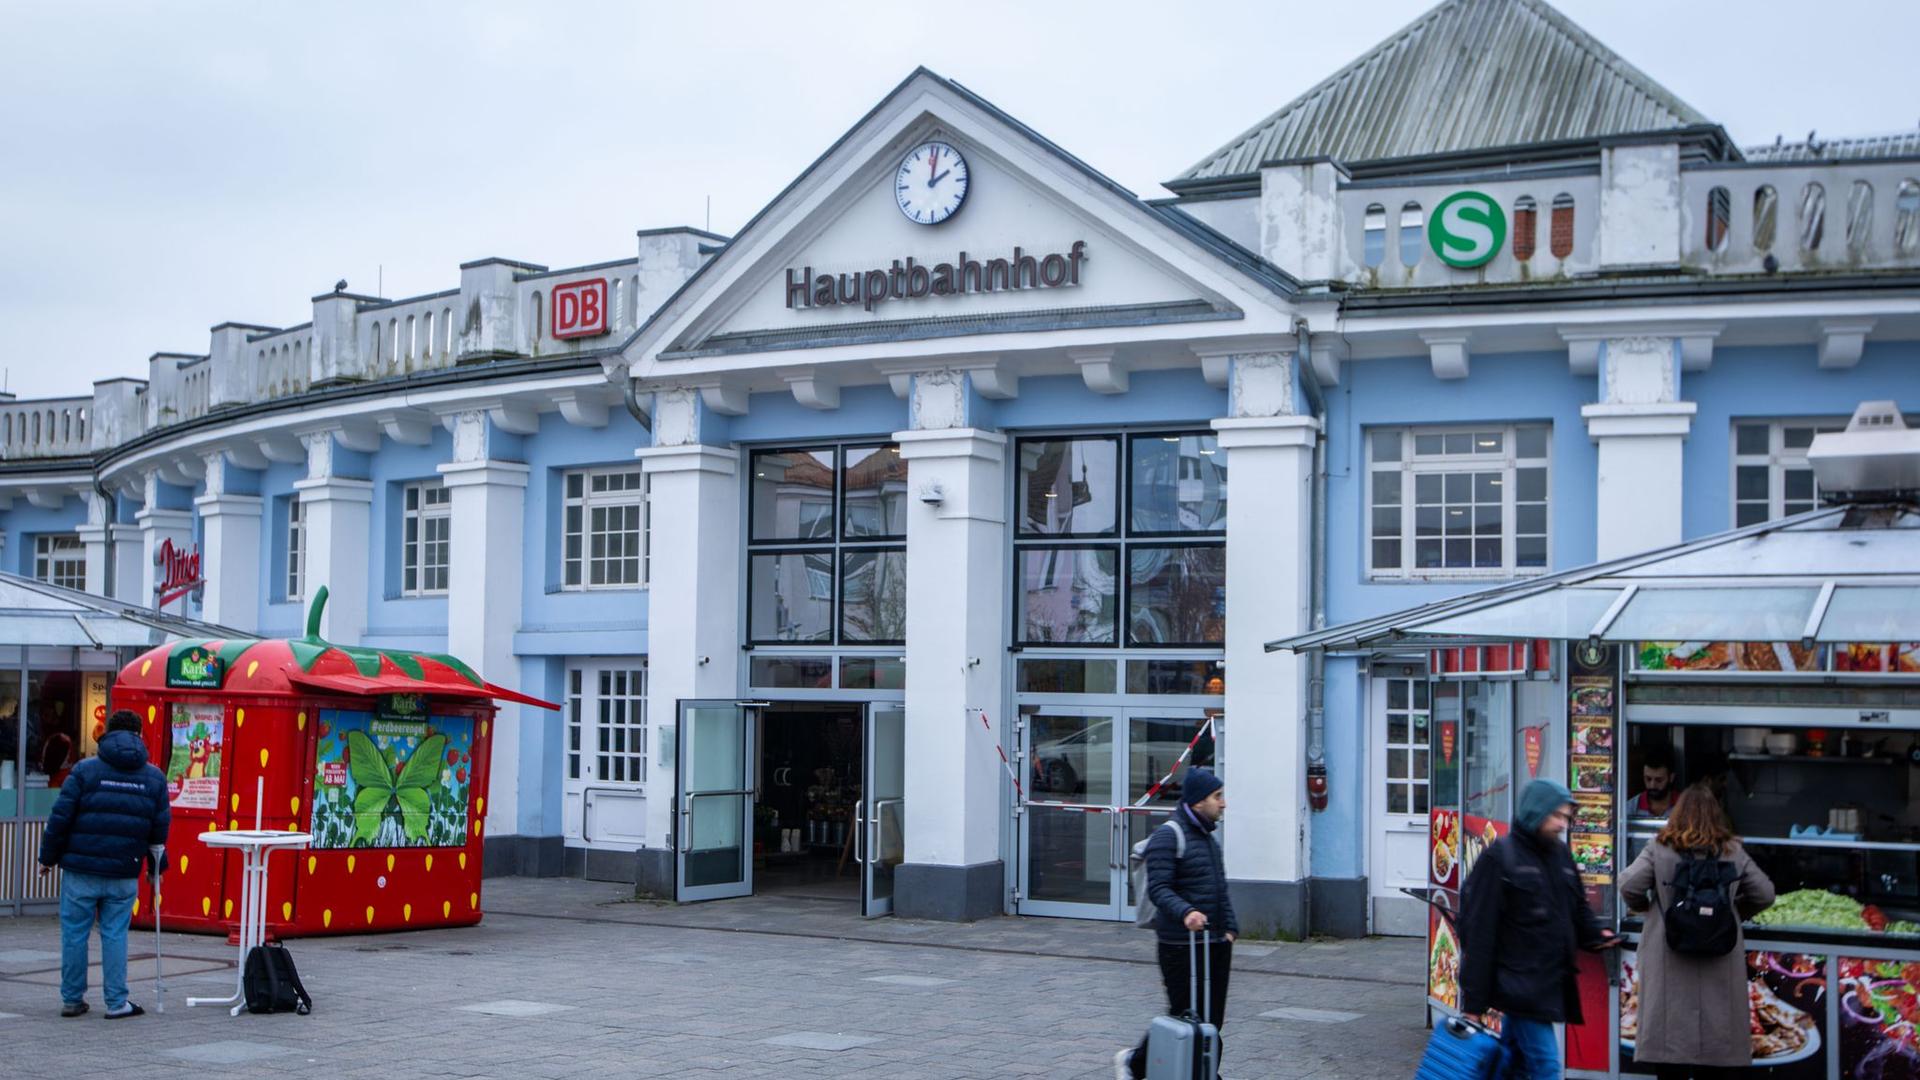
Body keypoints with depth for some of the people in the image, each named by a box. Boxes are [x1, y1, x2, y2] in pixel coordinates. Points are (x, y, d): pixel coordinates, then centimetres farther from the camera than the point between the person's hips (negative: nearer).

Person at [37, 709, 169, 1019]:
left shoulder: (85, 770, -1)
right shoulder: (154, 777, 6)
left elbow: (60, 818, -3)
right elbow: (160, 828, 9)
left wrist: (48, 857, 7)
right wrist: (157, 865, 21)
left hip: (80, 870, -1)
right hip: (124, 874, 1)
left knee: (74, 933, 8)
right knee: (115, 935, 7)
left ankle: (72, 1000, 13)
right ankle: (117, 1002, 6)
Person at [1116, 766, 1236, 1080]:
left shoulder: (1209, 838, 17)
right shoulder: (1167, 836, -12)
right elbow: (1158, 888, -20)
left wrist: (1230, 927, 12)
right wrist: (1185, 912, -36)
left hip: (1216, 944, 8)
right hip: (1181, 945, -8)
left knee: (1212, 1019, 8)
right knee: (1185, 1017, -2)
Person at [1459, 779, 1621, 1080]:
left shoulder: (1561, 854, 14)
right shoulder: (1501, 857, -10)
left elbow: (1577, 907, 28)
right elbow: (1479, 932, -12)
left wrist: (1595, 935, 3)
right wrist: (1474, 1000, -14)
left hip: (1551, 983, 8)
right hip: (1520, 984, -8)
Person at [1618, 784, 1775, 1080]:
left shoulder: (1659, 849, -3)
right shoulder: (1733, 852, 6)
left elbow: (1628, 887, -10)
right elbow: (1765, 895, 8)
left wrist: (1644, 906, 10)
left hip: (1670, 965, -2)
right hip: (1719, 966, 2)